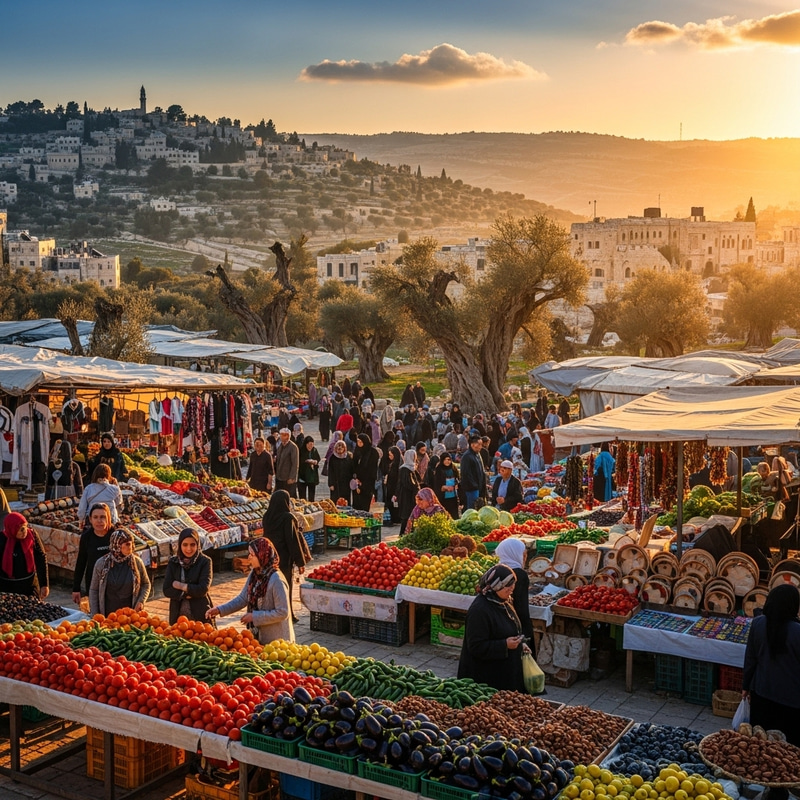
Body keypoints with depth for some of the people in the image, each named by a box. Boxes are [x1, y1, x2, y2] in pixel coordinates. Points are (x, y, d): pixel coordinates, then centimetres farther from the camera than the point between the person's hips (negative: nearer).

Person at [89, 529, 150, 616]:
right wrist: (95, 615, -3)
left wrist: (141, 601, -9)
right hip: (107, 615, 0)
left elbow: (146, 584, 7)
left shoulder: (136, 562, -6)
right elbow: (93, 590, 0)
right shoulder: (101, 563, -7)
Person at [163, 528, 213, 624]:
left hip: (200, 614, -2)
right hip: (178, 615, 2)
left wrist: (181, 586, -7)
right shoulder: (173, 562, 4)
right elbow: (166, 590, -2)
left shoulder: (205, 561, -5)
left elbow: (203, 589, -13)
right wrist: (186, 594, -13)